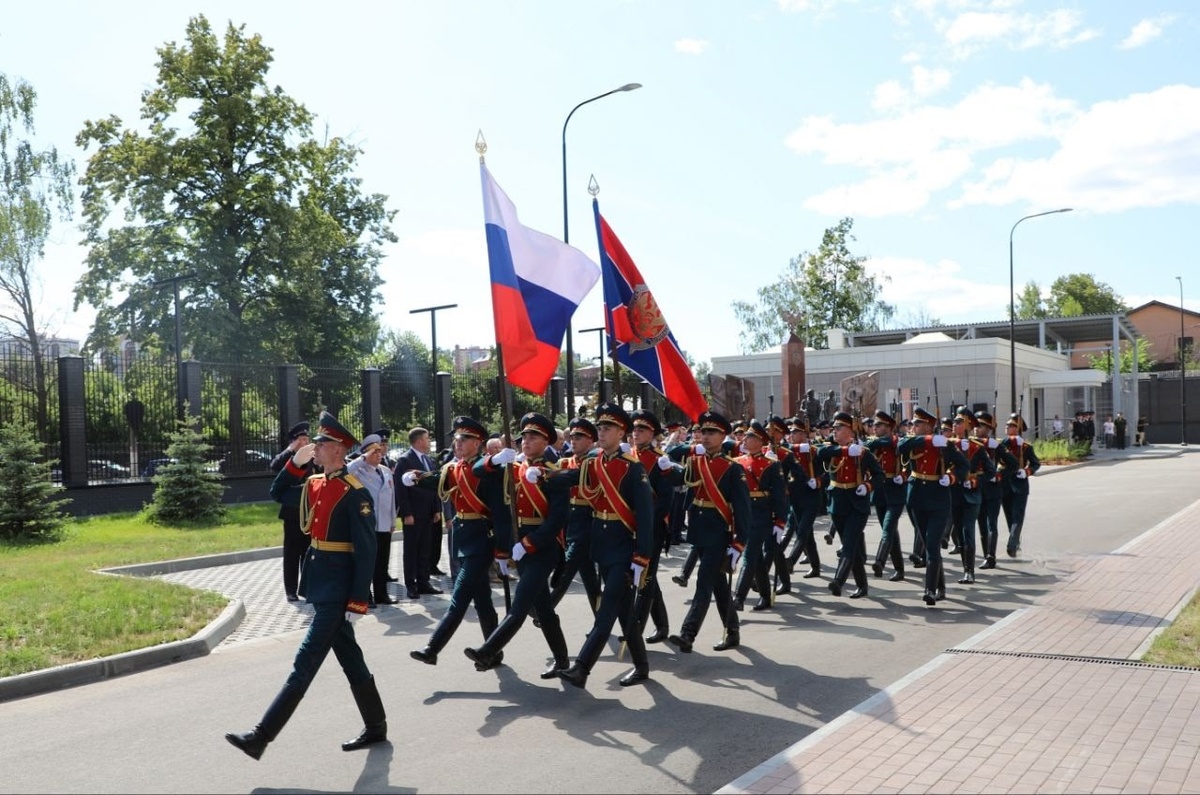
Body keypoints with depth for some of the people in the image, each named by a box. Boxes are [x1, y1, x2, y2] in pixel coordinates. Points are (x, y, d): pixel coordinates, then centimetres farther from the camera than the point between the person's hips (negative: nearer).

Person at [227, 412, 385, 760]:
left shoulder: (355, 493, -16)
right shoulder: (315, 484, 9)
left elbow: (366, 551, -17)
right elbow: (277, 495, 22)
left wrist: (357, 601, -19)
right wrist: (295, 464, 6)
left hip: (337, 590, -9)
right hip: (321, 584, 9)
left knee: (305, 663, -4)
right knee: (350, 659, 15)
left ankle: (261, 737, 0)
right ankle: (376, 727, 26)